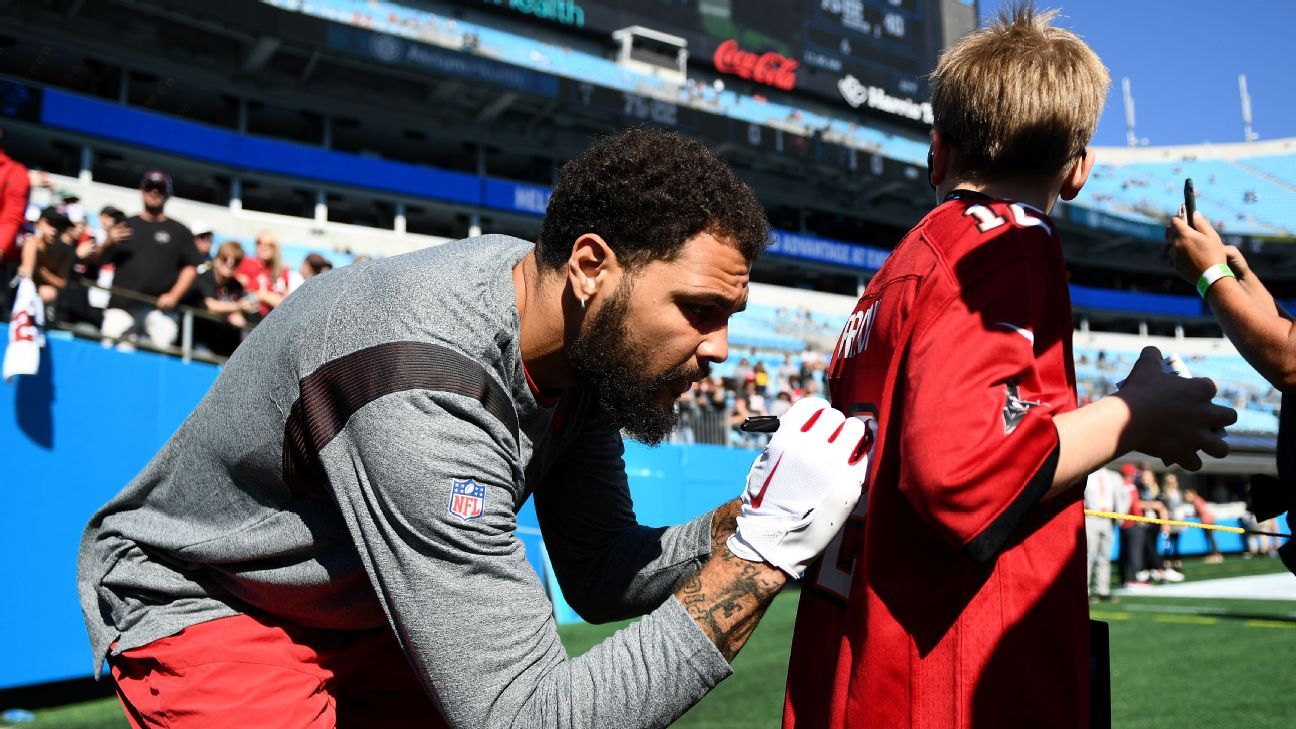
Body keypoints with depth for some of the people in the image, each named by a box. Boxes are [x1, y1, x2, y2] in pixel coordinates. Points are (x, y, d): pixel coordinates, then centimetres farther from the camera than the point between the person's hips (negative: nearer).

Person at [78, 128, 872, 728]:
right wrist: (763, 553, -35)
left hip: (372, 610, 7)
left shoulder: (584, 336, -11)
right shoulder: (422, 398, -36)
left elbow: (600, 577, -3)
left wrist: (747, 521, -19)